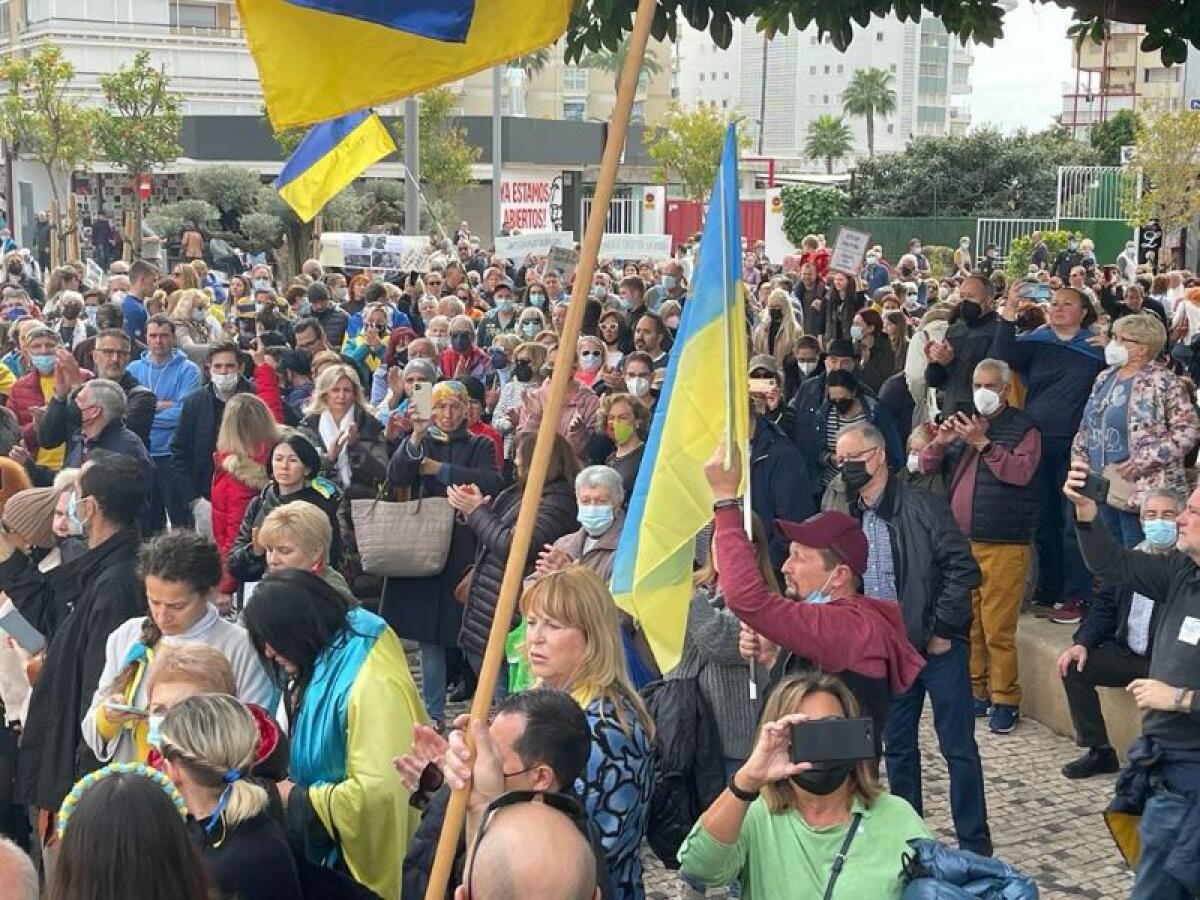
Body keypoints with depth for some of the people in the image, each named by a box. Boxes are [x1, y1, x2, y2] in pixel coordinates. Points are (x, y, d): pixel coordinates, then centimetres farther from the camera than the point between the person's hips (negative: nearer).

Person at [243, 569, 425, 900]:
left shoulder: (372, 685, -28)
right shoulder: (324, 664, 3)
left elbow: (378, 791, -32)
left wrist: (298, 799, -21)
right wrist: (282, 780, 0)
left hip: (362, 865, -8)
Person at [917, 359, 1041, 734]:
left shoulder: (1023, 428, 2)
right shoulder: (963, 423, 18)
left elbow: (1021, 472, -14)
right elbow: (925, 467, 15)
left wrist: (984, 443, -18)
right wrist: (940, 443, -5)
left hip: (1004, 545, -5)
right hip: (958, 542, 5)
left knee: (998, 630, -7)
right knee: (965, 625, 7)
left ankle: (1004, 700, 3)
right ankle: (974, 692, 18)